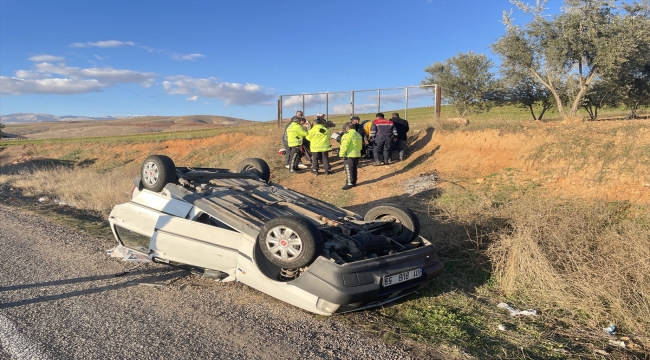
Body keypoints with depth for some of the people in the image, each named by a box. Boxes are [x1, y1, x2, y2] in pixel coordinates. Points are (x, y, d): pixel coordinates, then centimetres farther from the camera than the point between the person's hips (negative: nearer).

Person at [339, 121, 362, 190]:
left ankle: (349, 183, -4)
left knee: (348, 169, -4)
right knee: (354, 169, 14)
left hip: (349, 155, -9)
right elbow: (360, 145, 17)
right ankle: (354, 182, 19)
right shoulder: (358, 135, 14)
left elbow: (344, 146, -19)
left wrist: (342, 154, -14)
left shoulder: (348, 135, -15)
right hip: (357, 154, 9)